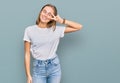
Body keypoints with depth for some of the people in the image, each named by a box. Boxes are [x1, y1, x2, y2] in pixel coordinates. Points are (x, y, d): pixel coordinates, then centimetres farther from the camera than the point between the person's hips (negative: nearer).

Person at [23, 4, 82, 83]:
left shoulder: (56, 30, -3)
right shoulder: (29, 30, -5)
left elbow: (79, 27, -2)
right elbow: (27, 54, -2)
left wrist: (62, 21, -9)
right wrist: (28, 75, -4)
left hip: (54, 67, 1)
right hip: (38, 68, -1)